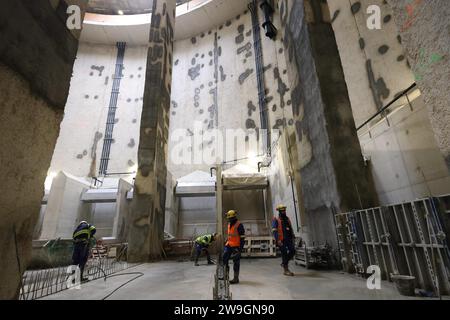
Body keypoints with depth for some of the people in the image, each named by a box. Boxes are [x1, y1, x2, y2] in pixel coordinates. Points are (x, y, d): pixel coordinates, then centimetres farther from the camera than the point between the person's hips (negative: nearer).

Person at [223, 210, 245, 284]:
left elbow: (242, 237, -15)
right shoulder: (229, 224, 11)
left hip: (236, 246, -8)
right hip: (229, 245, 8)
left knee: (236, 262, 2)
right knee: (224, 258, 6)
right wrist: (226, 242, 20)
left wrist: (241, 248, -17)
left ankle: (236, 278, 15)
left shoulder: (239, 225, -15)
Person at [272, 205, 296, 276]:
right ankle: (286, 270, 10)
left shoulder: (287, 219, 16)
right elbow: (274, 231, -11)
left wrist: (293, 237, 12)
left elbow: (291, 229, 20)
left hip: (289, 239, 6)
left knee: (292, 251, 0)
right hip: (281, 240, -6)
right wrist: (278, 240, -20)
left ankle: (284, 263, 22)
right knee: (284, 254, -2)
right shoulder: (276, 220, -5)